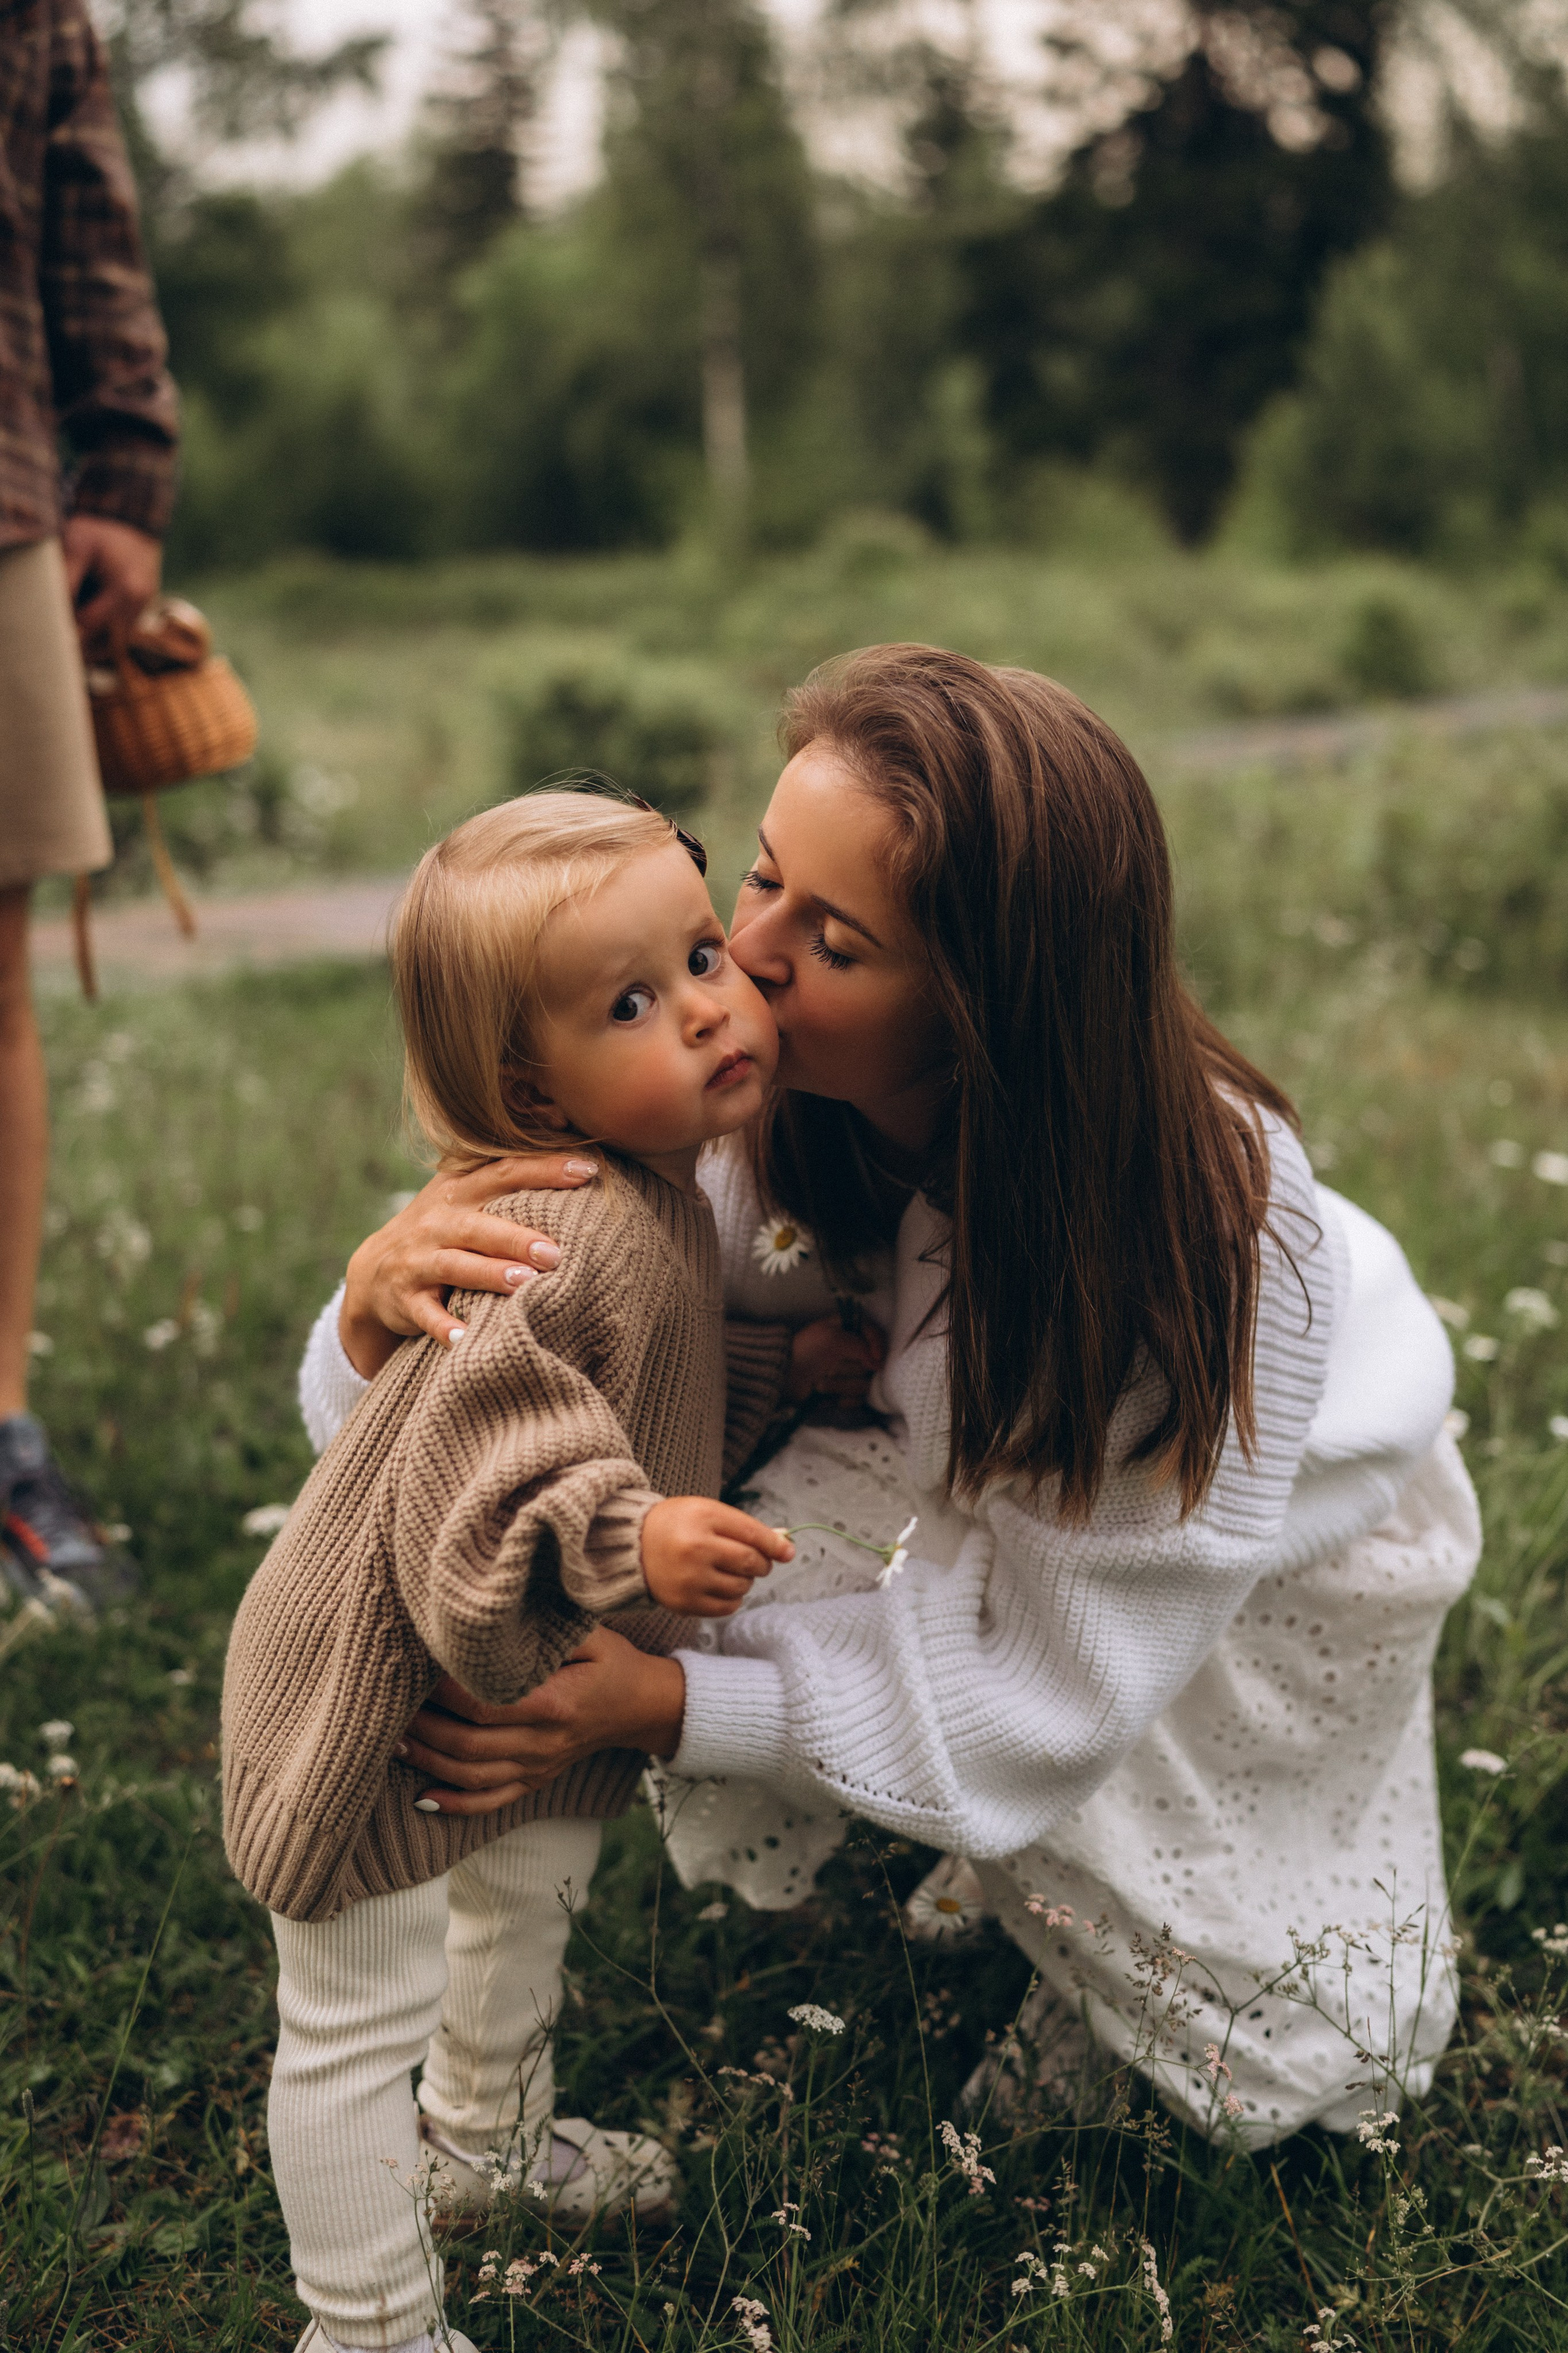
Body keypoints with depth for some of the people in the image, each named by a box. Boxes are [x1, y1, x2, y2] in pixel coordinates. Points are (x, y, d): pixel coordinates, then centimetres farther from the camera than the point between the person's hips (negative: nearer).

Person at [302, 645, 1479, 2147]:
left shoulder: (1213, 1230, -43)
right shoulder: (766, 1115, -32)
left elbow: (1049, 1689, -36)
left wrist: (666, 1703, -46)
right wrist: (381, 1304, -50)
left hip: (1304, 1522, -4)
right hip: (1006, 1469, 4)